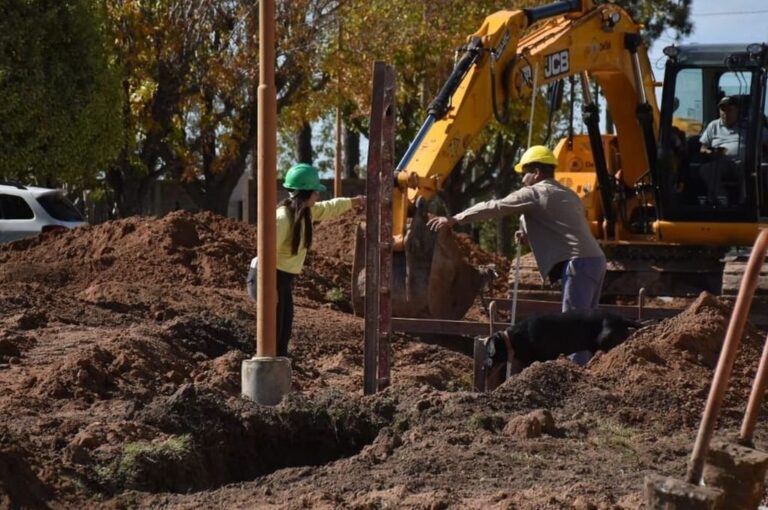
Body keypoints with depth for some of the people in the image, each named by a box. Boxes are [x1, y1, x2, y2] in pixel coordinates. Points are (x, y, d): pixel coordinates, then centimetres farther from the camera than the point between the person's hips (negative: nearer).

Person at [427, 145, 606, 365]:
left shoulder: (535, 193, -1)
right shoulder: (566, 194, 25)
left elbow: (494, 207, -3)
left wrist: (455, 219, 0)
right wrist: (531, 235, 18)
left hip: (578, 263, -9)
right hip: (595, 260, 9)